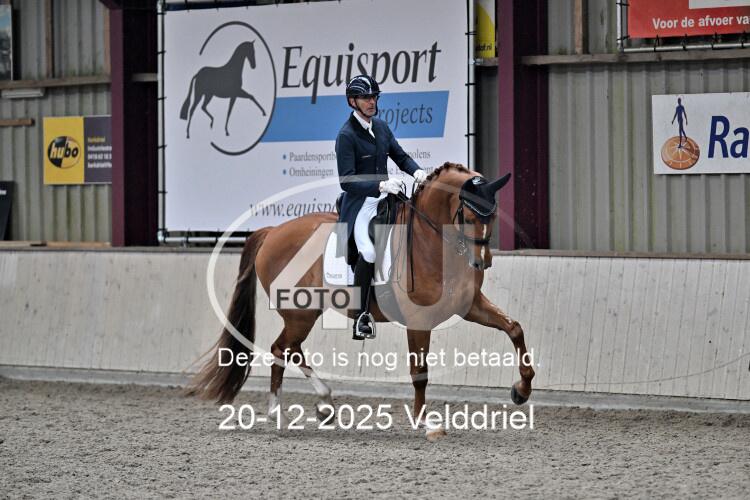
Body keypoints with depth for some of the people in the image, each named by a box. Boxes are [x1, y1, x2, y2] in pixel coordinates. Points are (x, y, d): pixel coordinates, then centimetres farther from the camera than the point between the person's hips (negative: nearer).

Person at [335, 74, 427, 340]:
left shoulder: (381, 127, 9)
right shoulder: (346, 135, -13)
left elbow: (399, 155, 18)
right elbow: (347, 181, -19)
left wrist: (416, 171, -3)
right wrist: (381, 185, -29)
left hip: (383, 197, 8)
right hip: (360, 203, -8)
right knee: (369, 252, -24)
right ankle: (361, 317, -15)